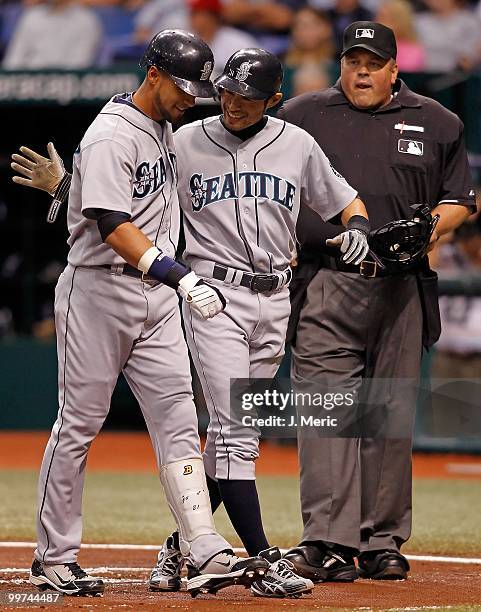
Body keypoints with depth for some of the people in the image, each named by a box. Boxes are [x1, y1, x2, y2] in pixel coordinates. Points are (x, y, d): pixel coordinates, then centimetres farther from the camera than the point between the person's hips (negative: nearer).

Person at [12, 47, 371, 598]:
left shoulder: (297, 146, 7)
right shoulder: (185, 143, 0)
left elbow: (345, 202, 18)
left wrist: (357, 229, -4)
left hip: (274, 301, 4)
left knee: (234, 436, 5)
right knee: (234, 431, -13)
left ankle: (181, 546, 18)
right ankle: (265, 563, -16)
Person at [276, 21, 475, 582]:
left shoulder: (435, 123, 11)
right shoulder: (300, 116, 9)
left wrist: (429, 230, -5)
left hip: (401, 289, 2)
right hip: (325, 288, -2)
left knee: (392, 415, 5)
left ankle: (382, 544, 13)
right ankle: (328, 544, -15)